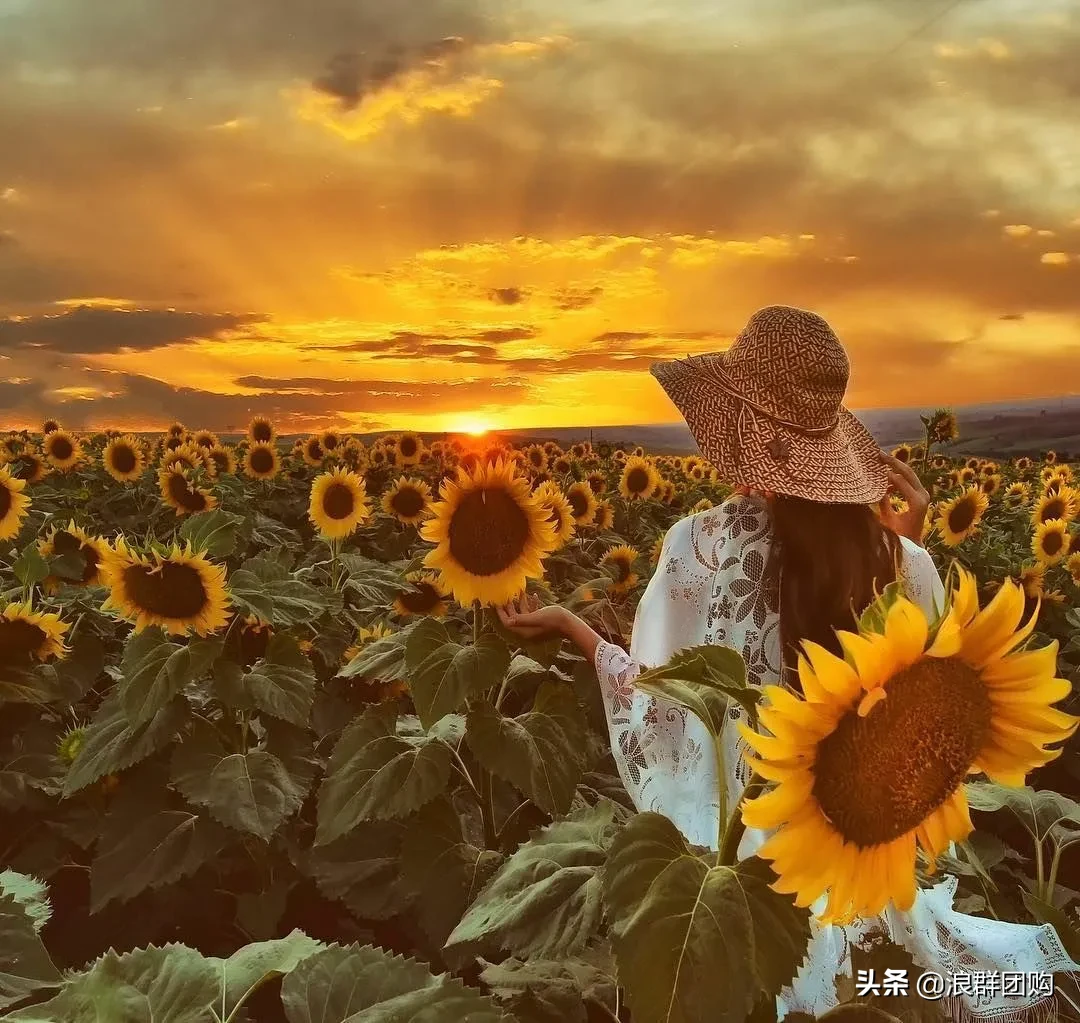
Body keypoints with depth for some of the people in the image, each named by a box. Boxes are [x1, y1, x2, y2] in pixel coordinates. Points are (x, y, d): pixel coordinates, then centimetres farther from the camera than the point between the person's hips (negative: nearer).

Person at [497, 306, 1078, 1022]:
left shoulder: (701, 546, -21)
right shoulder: (898, 558, -10)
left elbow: (657, 708, -14)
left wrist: (574, 629, -1)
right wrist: (910, 548, 3)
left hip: (744, 837, -3)